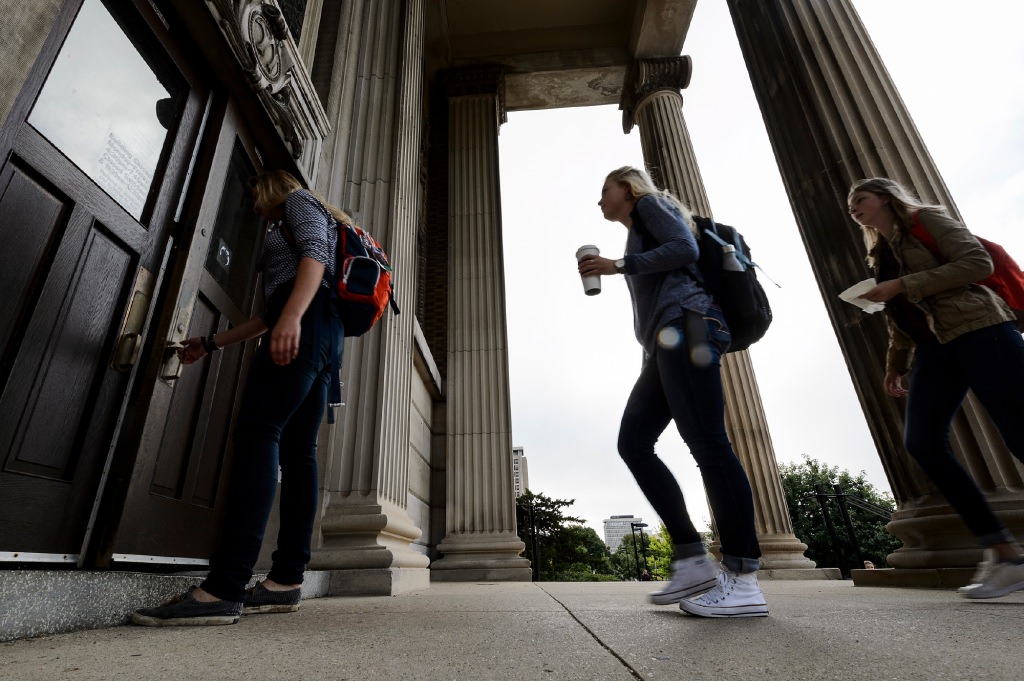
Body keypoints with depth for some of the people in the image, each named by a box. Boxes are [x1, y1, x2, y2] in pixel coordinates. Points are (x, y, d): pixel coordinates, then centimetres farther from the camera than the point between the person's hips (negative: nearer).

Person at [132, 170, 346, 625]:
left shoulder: (299, 201, 14)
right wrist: (212, 343, 34)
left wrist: (292, 317, -26)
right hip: (318, 338, 10)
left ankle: (222, 590, -25)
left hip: (308, 324, -10)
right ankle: (286, 580, -2)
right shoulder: (290, 229, 40)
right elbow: (271, 315, 33)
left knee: (257, 433, -20)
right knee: (297, 450, -1)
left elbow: (315, 256, -10)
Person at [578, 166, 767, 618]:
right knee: (633, 442, -3)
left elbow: (685, 248, -7)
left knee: (705, 442, -16)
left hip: (683, 326, -9)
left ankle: (744, 581, -13)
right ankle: (692, 562, -5)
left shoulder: (650, 202, 12)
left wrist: (617, 266, -5)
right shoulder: (639, 234, 36)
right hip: (665, 342, 9)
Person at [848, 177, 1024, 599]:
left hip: (977, 329, -6)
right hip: (934, 346, 6)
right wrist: (895, 366, 15)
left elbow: (977, 262, -10)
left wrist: (902, 285, -15)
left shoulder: (926, 219, 6)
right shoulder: (880, 255, 23)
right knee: (921, 441, -12)